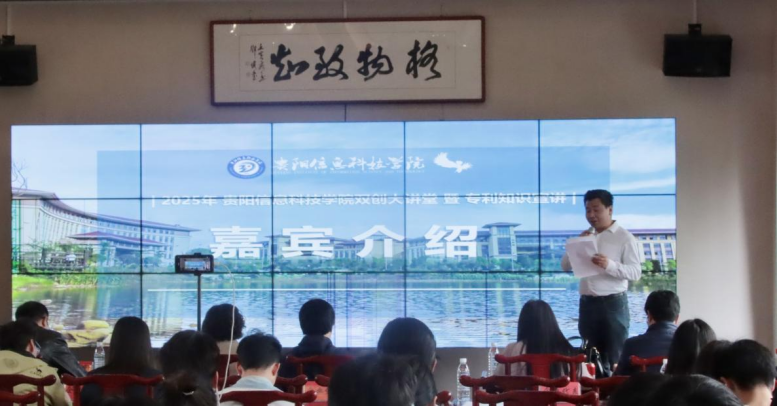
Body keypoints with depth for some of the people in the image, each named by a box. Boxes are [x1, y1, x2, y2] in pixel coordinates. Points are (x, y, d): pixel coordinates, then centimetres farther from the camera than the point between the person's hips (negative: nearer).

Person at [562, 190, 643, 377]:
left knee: (616, 359, -3)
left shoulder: (624, 237, -4)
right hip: (587, 303, 6)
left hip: (613, 303, -6)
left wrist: (610, 265, -27)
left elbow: (636, 272, -11)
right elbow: (565, 266, 12)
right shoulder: (586, 236, 14)